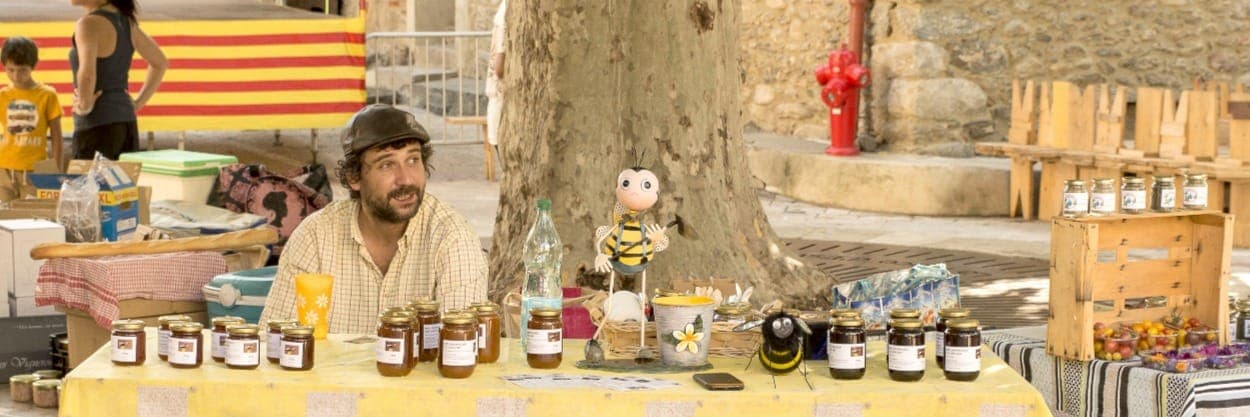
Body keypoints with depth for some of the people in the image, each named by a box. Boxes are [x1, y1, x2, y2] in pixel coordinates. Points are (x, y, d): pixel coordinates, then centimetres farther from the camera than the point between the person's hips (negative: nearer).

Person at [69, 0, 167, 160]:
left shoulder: (90, 24, -14)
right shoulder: (125, 21, 11)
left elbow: (87, 74, -30)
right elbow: (160, 63, 22)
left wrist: (85, 106, -14)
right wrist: (138, 103, 18)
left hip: (98, 125, -8)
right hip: (127, 123, 8)